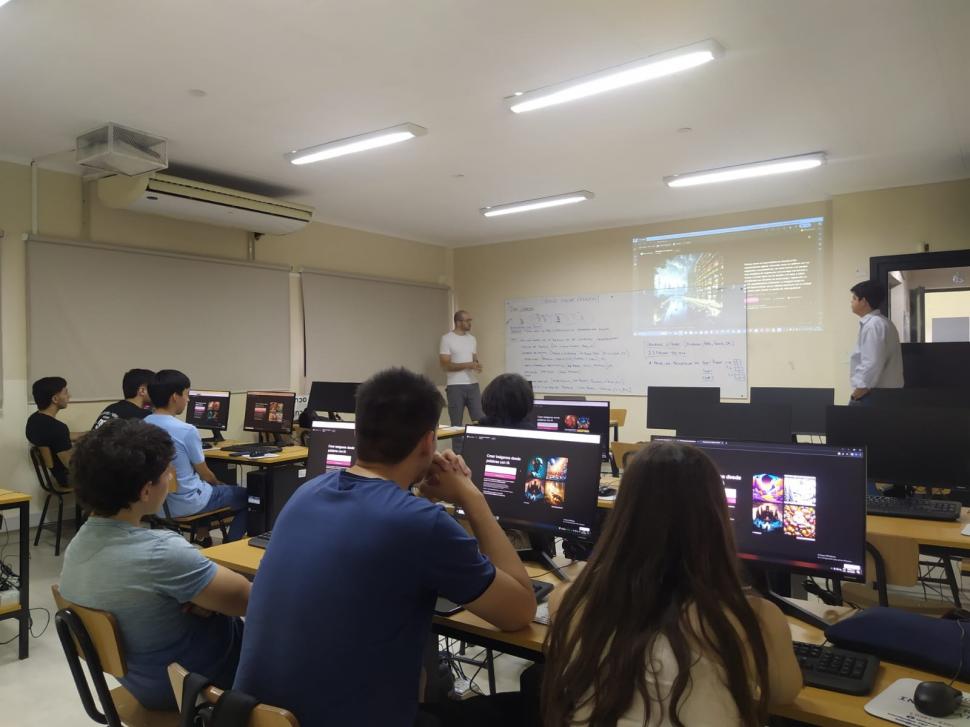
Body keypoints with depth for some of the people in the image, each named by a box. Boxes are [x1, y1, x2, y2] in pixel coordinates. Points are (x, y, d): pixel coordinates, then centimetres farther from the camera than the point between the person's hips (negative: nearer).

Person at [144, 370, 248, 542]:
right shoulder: (186, 430, -22)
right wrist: (218, 484, 13)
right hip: (186, 503, -7)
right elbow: (204, 473, -10)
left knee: (206, 485, 35)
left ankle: (202, 537, 37)